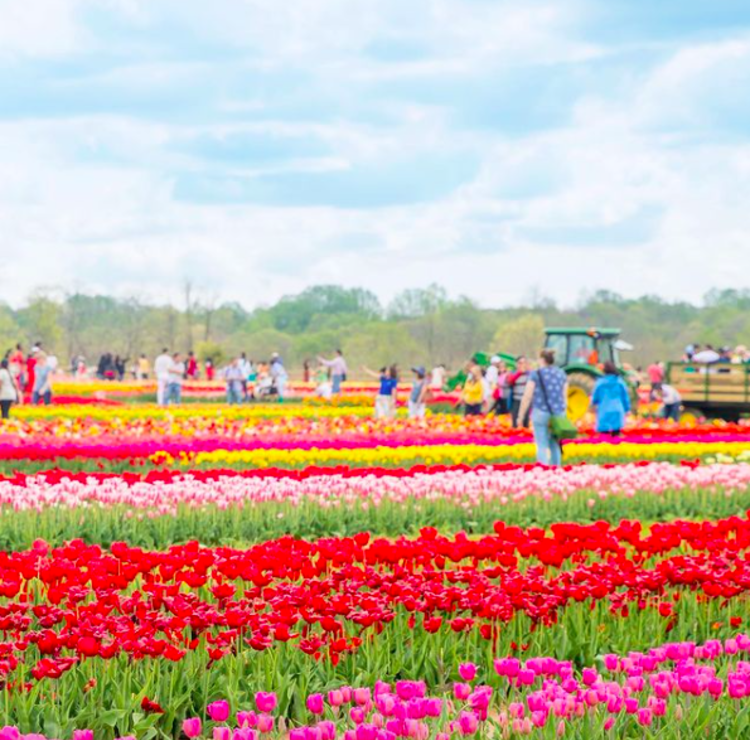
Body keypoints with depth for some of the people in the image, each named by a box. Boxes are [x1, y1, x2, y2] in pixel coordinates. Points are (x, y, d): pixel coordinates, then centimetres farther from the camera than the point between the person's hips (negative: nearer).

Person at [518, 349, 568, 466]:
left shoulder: (535, 374, -6)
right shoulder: (561, 374, 7)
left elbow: (527, 397, -8)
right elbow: (565, 396, 10)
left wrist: (521, 416, -1)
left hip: (541, 413, -4)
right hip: (558, 413, 4)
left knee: (542, 446, -3)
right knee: (555, 445, 12)